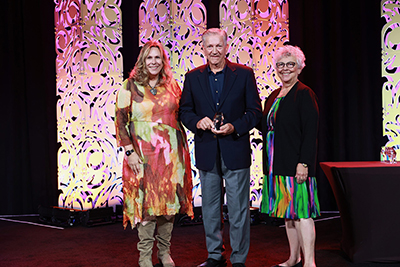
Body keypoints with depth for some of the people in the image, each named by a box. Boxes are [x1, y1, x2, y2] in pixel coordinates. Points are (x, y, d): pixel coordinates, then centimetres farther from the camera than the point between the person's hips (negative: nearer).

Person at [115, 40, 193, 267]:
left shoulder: (172, 86, 10)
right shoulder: (130, 86, 1)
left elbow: (180, 115, 14)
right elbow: (121, 121, -2)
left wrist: (183, 149, 7)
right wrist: (129, 151, -10)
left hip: (170, 152, 3)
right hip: (143, 153, -3)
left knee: (169, 201, 6)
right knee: (145, 201, -2)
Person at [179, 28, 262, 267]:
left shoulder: (244, 74, 0)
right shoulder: (193, 77, 7)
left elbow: (255, 111, 0)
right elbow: (185, 111, 9)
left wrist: (234, 127, -15)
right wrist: (197, 122, -12)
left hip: (235, 150, -3)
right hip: (206, 152, 3)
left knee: (238, 208, 1)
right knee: (210, 207, 12)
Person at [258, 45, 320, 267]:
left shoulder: (304, 94, -8)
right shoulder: (273, 97, 16)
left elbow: (310, 132, -14)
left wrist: (303, 163, -20)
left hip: (296, 163, -8)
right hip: (277, 165, 8)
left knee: (301, 211, -9)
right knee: (288, 211, 13)